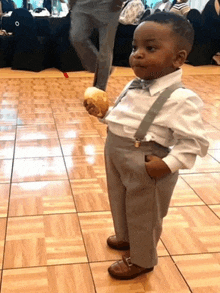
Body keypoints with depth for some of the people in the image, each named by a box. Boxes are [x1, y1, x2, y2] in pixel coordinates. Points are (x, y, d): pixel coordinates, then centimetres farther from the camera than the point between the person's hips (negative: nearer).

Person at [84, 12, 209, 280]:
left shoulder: (180, 100, -24)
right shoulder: (133, 87, 1)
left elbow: (194, 141, -23)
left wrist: (168, 164, -30)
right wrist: (102, 112, 3)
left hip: (147, 170, -8)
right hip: (117, 160, 8)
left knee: (144, 215, 14)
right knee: (120, 202, 29)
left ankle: (141, 259, 40)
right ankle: (126, 237, 57)